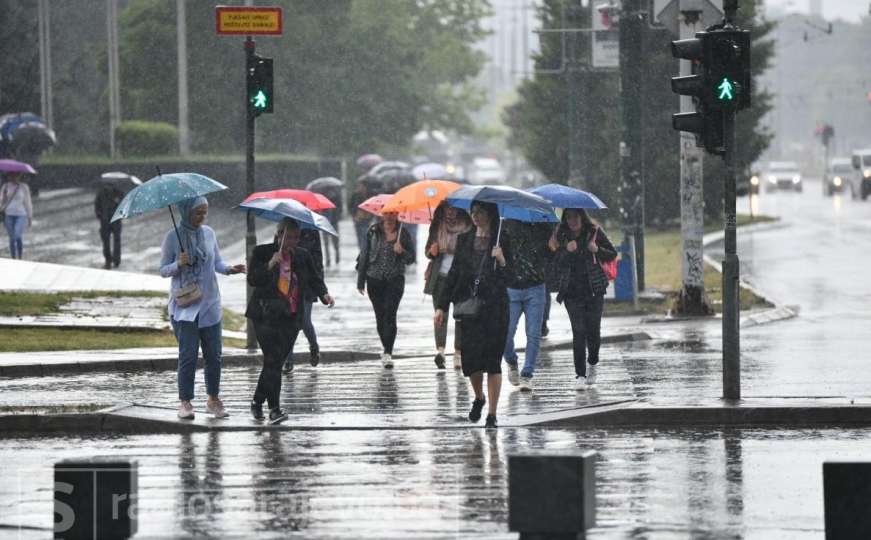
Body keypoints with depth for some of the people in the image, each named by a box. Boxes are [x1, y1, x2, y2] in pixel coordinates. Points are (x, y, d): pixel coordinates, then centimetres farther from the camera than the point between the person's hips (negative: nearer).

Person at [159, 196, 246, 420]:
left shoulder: (208, 233, 5)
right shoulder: (173, 237, -6)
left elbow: (217, 262, 12)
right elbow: (163, 270, -1)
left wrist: (229, 269, -9)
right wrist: (179, 264, -20)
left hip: (210, 303, 4)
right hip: (184, 304, -4)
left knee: (213, 355, 6)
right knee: (188, 355, -8)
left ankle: (214, 399, 19)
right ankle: (185, 402, 1)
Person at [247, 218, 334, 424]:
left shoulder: (303, 256, 9)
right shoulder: (262, 252, -2)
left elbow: (314, 279, 7)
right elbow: (252, 279, -9)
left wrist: (324, 294, -12)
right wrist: (270, 266, -24)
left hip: (291, 317, 4)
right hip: (267, 315, -4)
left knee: (276, 361, 7)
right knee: (273, 359, -14)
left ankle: (257, 401, 23)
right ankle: (274, 408, -16)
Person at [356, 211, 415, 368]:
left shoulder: (403, 234, 2)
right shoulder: (373, 232, 4)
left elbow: (411, 259, 5)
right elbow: (364, 256, 6)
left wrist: (402, 252, -18)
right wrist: (361, 281, 5)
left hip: (395, 280, -2)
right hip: (375, 279, 2)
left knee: (390, 315, -15)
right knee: (380, 316, 8)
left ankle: (388, 353, -19)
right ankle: (387, 351, 23)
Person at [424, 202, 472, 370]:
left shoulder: (467, 226, 2)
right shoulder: (437, 226, 9)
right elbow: (427, 250, 15)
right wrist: (431, 252, -7)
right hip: (440, 276, 1)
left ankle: (458, 353, 8)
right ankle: (440, 349, -20)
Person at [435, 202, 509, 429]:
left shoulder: (502, 241, -1)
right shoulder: (464, 240, 10)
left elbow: (511, 277, -5)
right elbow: (454, 273, 12)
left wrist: (501, 261, -24)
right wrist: (442, 305, 9)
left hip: (494, 308, -3)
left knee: (492, 360, -4)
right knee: (470, 357, -1)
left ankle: (492, 414, 1)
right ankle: (479, 398, 28)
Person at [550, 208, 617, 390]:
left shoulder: (594, 231, 0)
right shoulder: (561, 235, 1)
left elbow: (613, 254, 5)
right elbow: (554, 261, -5)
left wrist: (597, 250, -13)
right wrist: (567, 250, -21)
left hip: (594, 289, 1)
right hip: (572, 291, -1)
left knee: (593, 330, 5)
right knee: (578, 331, -7)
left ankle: (592, 363, 33)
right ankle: (580, 375, -4)